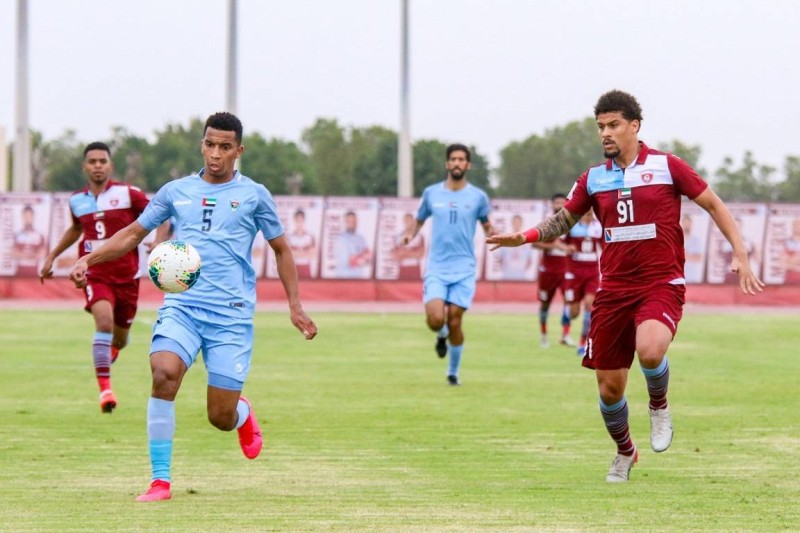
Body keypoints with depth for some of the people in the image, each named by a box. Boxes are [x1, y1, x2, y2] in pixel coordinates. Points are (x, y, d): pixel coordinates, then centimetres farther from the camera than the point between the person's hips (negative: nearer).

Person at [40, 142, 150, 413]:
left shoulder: (128, 193, -7)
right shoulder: (76, 200, 6)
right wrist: (52, 256, 29)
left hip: (126, 274, 0)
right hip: (94, 273, 0)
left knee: (119, 339, 11)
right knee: (104, 320, -26)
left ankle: (110, 351, 51)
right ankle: (104, 387, -23)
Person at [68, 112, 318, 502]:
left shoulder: (253, 195, 6)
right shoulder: (176, 192, 10)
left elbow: (280, 249, 16)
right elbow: (133, 233, 17)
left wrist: (295, 305, 12)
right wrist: (88, 259, 3)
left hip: (232, 314, -1)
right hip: (181, 306, 1)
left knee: (221, 417, -4)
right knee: (164, 373, -28)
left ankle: (242, 414, 38)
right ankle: (160, 481, -19)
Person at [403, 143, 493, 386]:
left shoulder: (478, 197, 2)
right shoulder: (431, 193, 5)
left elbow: (486, 224, 13)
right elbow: (420, 220, 17)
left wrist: (492, 234, -11)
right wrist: (411, 235, -4)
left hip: (464, 269, 0)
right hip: (437, 268, 0)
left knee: (454, 321, -4)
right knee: (435, 319, -16)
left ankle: (453, 372, 16)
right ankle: (441, 336, 23)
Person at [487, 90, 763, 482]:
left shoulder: (666, 167, -2)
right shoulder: (594, 178, 8)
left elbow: (713, 205, 5)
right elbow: (564, 219, 20)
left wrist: (740, 256, -2)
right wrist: (524, 237, 2)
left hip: (662, 284, -4)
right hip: (613, 290, 4)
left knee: (649, 350, -34)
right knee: (609, 387, 3)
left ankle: (659, 406, -1)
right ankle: (624, 453, 30)